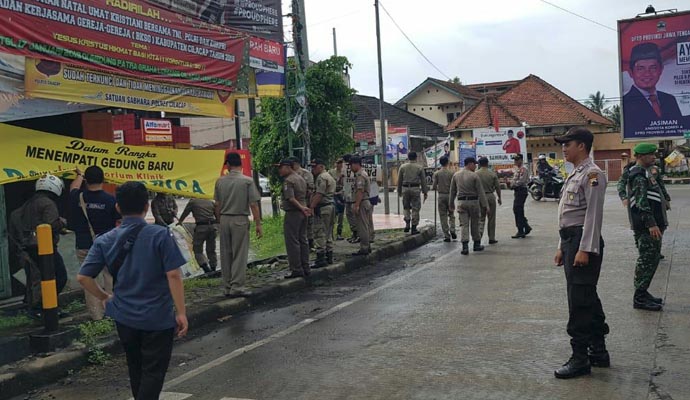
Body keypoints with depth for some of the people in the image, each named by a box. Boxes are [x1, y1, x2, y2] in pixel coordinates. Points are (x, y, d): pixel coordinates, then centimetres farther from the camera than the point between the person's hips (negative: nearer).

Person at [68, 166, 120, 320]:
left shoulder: (78, 197, -2)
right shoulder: (110, 199, -11)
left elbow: (73, 187, 23)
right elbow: (119, 224, -8)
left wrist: (79, 175, 43)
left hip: (84, 247, 2)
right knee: (110, 277, 8)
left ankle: (95, 313, 12)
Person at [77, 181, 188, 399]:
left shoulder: (105, 241, -2)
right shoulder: (160, 235, -14)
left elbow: (83, 277, -4)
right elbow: (173, 276, -16)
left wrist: (105, 297, 11)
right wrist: (181, 312, -10)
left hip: (124, 316, 4)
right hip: (157, 318, -4)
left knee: (136, 369, 23)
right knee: (153, 372, 6)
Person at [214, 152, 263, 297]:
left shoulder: (220, 181, 2)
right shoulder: (247, 181, -8)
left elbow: (218, 205, 6)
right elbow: (253, 205, -10)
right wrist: (258, 224, -5)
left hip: (224, 219, 4)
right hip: (240, 220, -4)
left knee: (225, 254, 11)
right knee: (240, 255, 1)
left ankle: (227, 287, 16)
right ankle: (237, 287, 0)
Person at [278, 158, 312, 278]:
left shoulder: (288, 180, -13)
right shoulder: (301, 179, 16)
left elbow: (291, 198, -22)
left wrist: (301, 208, -18)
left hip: (293, 213, -9)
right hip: (302, 214, 9)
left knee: (292, 242, -4)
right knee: (303, 240, 13)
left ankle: (297, 270, -3)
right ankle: (306, 268, 17)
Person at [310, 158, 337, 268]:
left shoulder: (321, 177, -13)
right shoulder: (330, 177, 20)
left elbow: (319, 195, -21)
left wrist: (311, 207, -22)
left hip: (322, 208, -11)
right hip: (331, 206, 11)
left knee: (319, 234, -9)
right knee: (328, 233, 14)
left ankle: (321, 258, -10)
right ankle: (329, 257, 19)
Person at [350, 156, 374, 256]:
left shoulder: (360, 175, -15)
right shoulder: (364, 173, 19)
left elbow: (360, 191, -23)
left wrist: (356, 205, -25)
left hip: (362, 203, -11)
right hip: (367, 202, 11)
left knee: (362, 226, -7)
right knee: (367, 226, 14)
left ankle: (364, 248, -5)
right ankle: (367, 246, 21)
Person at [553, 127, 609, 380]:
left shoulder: (592, 174, -12)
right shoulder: (574, 175, 18)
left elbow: (593, 215, -18)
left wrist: (584, 249, -22)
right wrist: (562, 247, 21)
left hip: (584, 243, -10)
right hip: (570, 241, 10)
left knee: (580, 301, -6)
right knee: (587, 299, 15)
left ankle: (580, 358, 1)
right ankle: (598, 352, 25)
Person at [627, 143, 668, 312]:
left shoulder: (645, 173, 19)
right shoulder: (638, 175, -14)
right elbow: (642, 202, -22)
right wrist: (651, 224, -27)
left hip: (651, 225, 11)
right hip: (646, 227, -11)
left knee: (652, 258, 14)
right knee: (647, 259, -8)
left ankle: (642, 293, 22)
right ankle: (640, 298, -4)